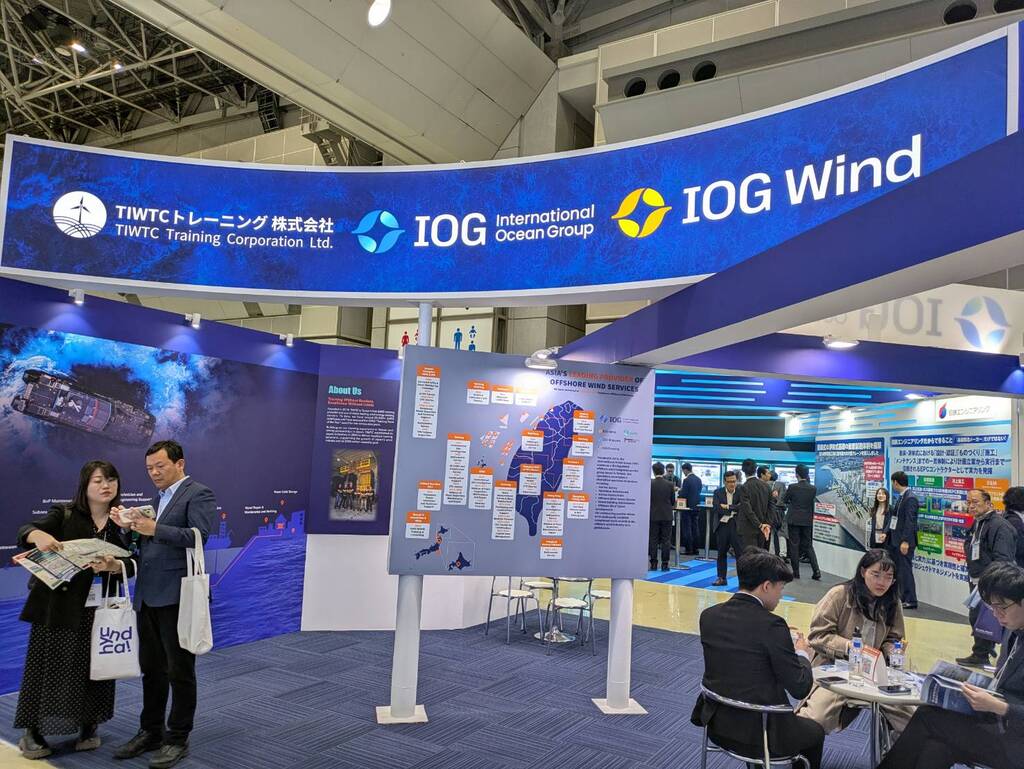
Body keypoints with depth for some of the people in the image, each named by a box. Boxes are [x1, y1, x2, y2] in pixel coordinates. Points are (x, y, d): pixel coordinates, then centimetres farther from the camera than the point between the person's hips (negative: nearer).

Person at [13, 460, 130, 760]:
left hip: (99, 608, 2)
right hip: (59, 603, -2)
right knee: (52, 665, 4)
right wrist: (39, 536, -39)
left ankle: (88, 727, 25)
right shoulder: (64, 514, -4)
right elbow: (25, 531, -16)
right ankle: (32, 732, 21)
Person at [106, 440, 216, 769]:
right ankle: (150, 732, 30)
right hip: (148, 596, 8)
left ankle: (178, 739, 15)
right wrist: (133, 527, 0)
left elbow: (199, 536, -21)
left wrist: (155, 529, -20)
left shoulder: (198, 494, -8)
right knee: (151, 669, 17)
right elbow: (151, 543, 17)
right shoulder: (158, 498, 19)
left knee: (179, 670, 3)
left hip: (176, 597, -8)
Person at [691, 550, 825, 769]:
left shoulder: (708, 616, -4)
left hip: (716, 726, 5)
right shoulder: (771, 625, -21)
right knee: (815, 732, 25)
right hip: (758, 734, -5)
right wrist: (802, 655, 5)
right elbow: (800, 688, -14)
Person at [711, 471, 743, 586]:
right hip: (722, 526, 2)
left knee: (740, 552, -5)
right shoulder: (718, 492, 3)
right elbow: (716, 508, -11)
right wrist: (733, 510, -13)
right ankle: (721, 578, 23)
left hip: (736, 526, -2)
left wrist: (727, 507, -14)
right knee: (722, 553, 12)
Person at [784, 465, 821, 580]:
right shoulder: (813, 489, -3)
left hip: (793, 520, -3)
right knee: (808, 545, 13)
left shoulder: (792, 487, -13)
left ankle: (796, 573, 7)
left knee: (794, 546, 4)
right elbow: (812, 501, 12)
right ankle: (816, 570, 1)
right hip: (807, 520, 4)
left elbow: (784, 501, 0)